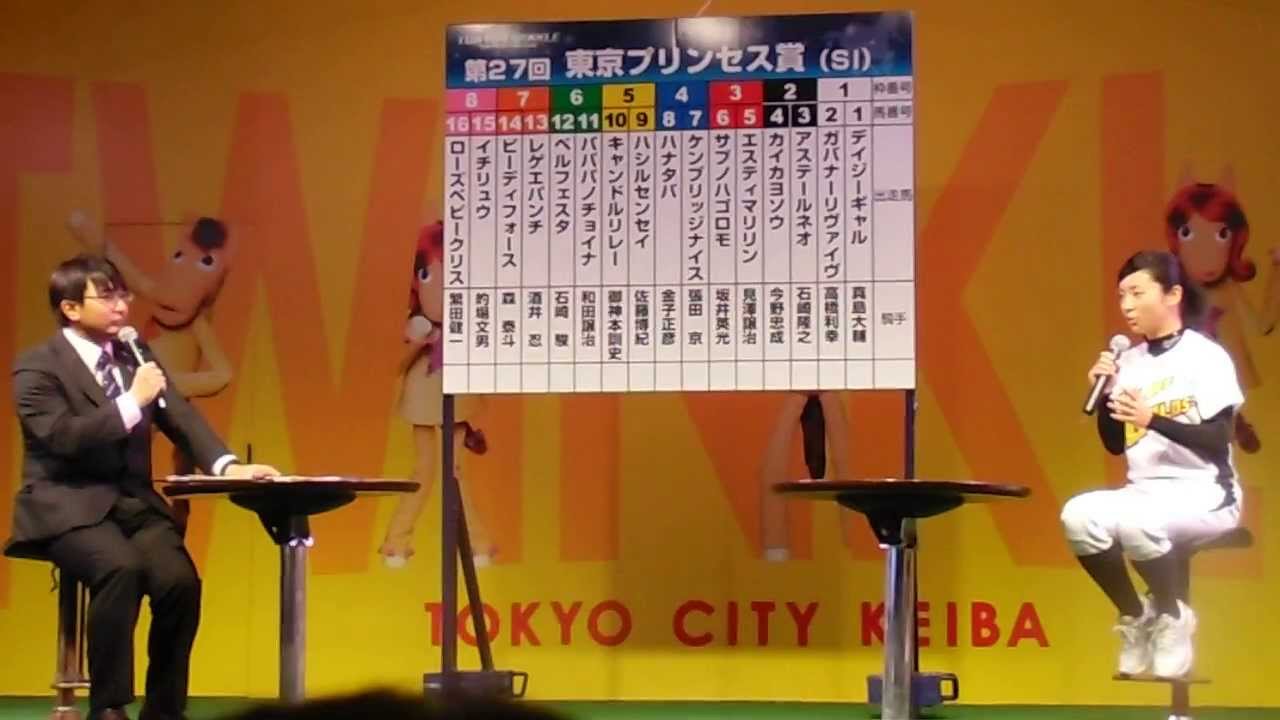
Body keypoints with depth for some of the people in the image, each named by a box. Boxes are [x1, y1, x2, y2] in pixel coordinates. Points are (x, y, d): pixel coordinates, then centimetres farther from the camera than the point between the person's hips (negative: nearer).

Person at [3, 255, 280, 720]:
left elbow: (180, 416, 5)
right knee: (121, 568, -33)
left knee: (180, 580, -21)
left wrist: (227, 466, -12)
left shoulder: (134, 356, 13)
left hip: (133, 501, 5)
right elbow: (62, 438, -20)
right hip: (68, 505, -5)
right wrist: (132, 401, -20)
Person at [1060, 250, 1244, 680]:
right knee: (1078, 516, -25)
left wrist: (1153, 420, -29)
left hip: (1204, 493, -5)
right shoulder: (1129, 362, 9)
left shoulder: (1206, 356, -8)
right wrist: (1104, 393, -4)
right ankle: (1135, 615, -3)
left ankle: (1172, 615, -7)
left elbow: (1219, 441, -16)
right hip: (1145, 491, 6)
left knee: (1134, 522, -36)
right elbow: (1115, 445, 12)